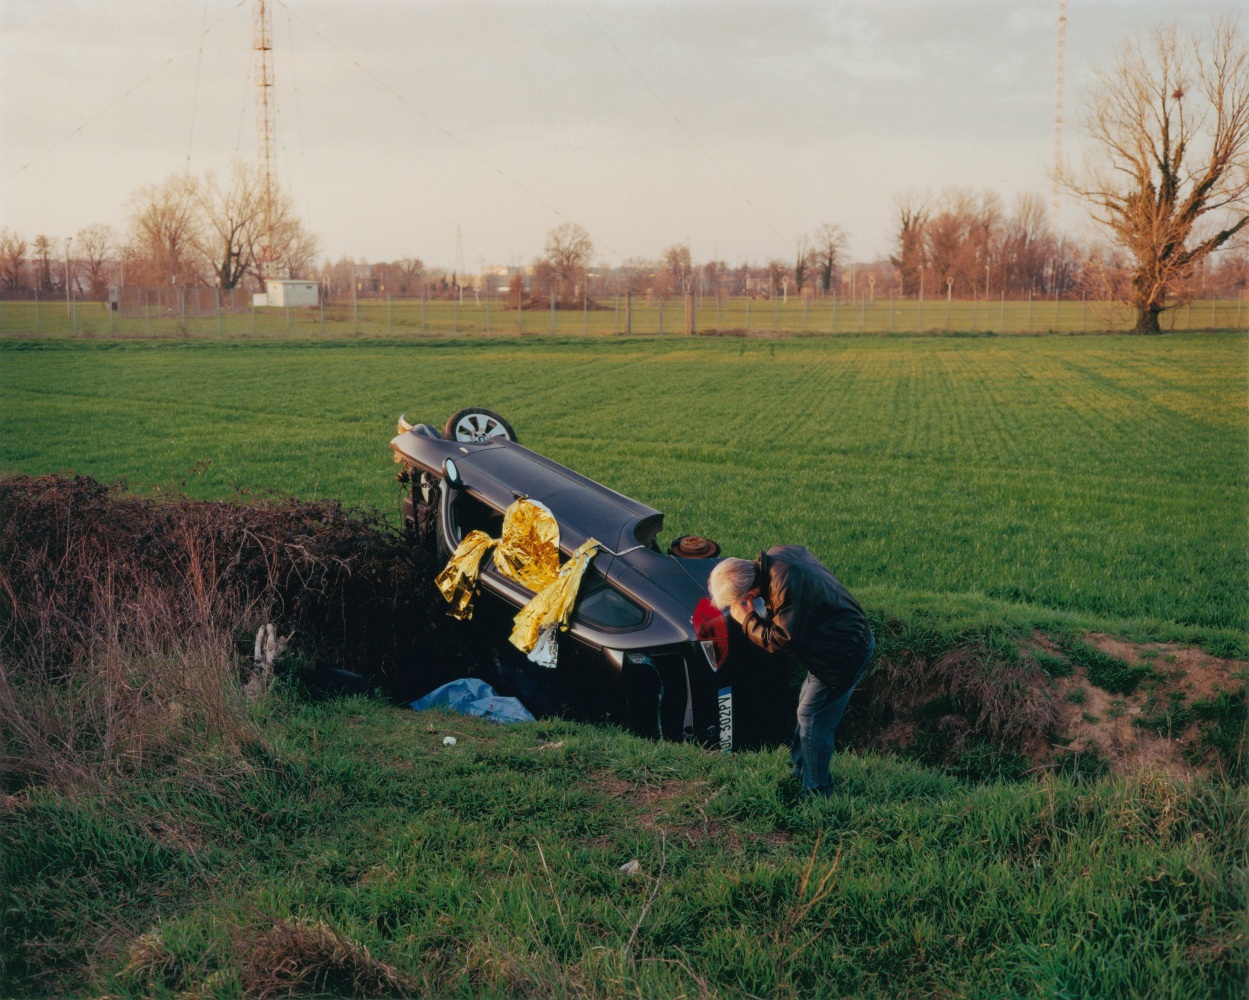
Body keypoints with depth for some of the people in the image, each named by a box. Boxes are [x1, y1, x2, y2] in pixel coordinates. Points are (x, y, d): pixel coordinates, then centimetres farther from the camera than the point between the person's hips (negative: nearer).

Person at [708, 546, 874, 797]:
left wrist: (746, 619, -10)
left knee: (813, 719, -3)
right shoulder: (777, 554, -5)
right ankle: (799, 771, 36)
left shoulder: (786, 588, -32)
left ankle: (815, 793, 9)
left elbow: (779, 641, -23)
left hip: (845, 652, -10)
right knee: (807, 708, 21)